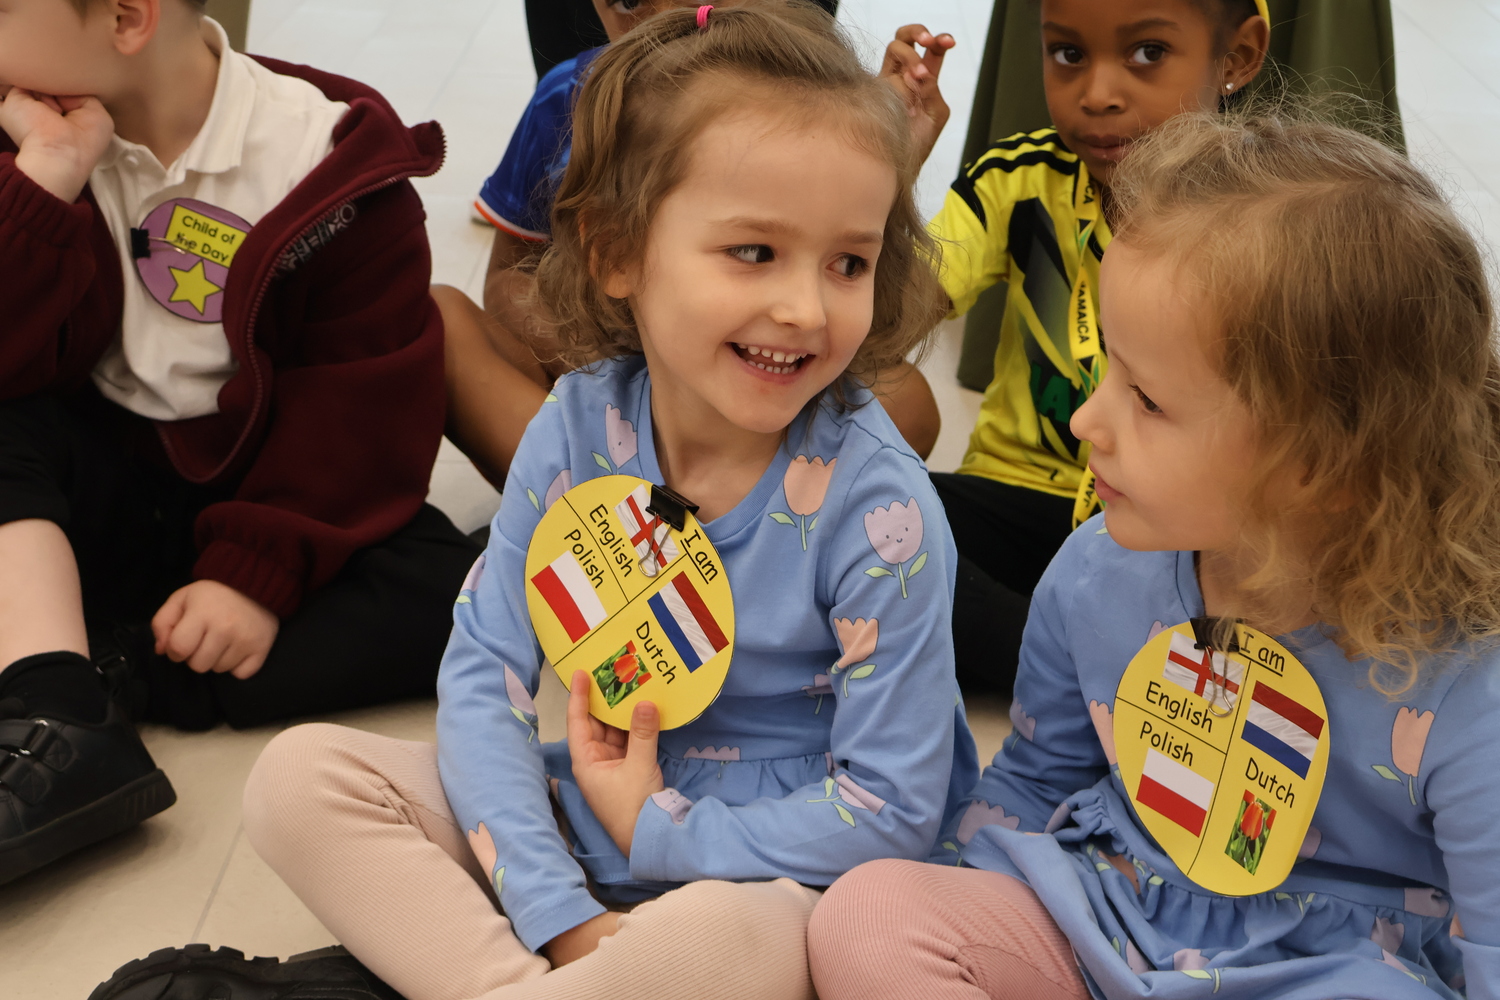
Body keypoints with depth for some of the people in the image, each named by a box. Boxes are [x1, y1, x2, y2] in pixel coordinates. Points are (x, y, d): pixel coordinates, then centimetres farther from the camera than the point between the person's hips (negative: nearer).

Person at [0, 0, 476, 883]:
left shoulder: (327, 163, -12)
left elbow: (366, 408, -13)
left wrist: (258, 572, -22)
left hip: (263, 499, -2)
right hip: (99, 491, 3)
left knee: (448, 593, -28)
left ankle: (106, 674, -29)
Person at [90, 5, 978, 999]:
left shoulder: (876, 507, -21)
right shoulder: (580, 425, -9)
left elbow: (890, 809, -16)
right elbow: (484, 668, -8)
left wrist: (655, 835, -15)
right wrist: (557, 913, -18)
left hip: (767, 871, -4)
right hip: (583, 819, 5)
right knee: (303, 773, -10)